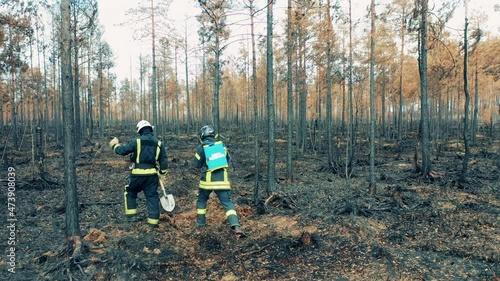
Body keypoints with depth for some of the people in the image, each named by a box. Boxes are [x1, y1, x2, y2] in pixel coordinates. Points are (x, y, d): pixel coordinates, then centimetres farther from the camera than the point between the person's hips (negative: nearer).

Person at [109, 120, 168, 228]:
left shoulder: (136, 141, -4)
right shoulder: (159, 143, 5)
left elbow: (122, 150, -2)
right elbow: (163, 161, 6)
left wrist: (115, 145, 19)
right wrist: (162, 174, 16)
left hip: (137, 174, -2)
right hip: (152, 175, 2)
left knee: (130, 193, 21)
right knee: (152, 197, 9)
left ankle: (131, 215, 20)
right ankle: (153, 221, 11)